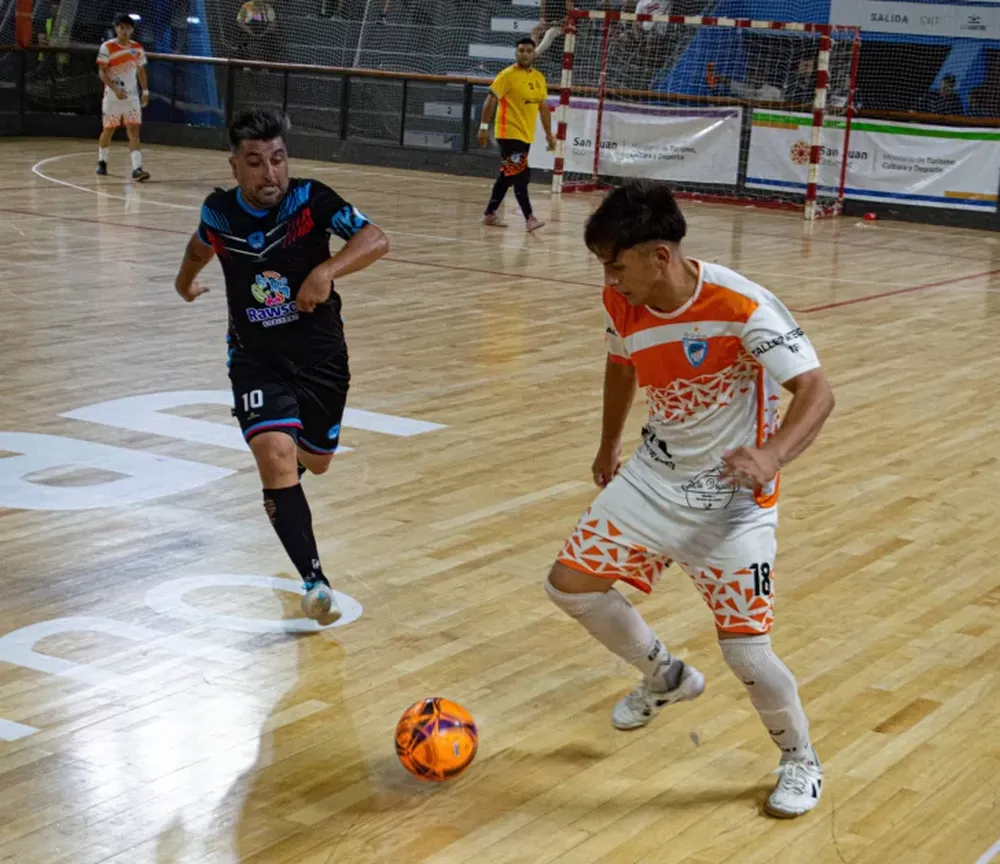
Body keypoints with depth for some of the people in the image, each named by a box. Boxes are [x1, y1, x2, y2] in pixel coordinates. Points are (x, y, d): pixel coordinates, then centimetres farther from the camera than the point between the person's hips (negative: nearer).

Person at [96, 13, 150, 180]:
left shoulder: (137, 48, 4)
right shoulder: (107, 47, -9)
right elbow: (103, 72, -12)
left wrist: (145, 91, 5)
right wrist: (116, 89, -24)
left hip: (132, 97, 2)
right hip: (112, 96, -2)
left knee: (134, 131, -10)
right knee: (109, 130, 11)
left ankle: (137, 168, -20)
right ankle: (102, 161, 34)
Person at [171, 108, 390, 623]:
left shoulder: (310, 199, -17)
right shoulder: (220, 210, -8)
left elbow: (376, 239, -27)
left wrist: (327, 270, -43)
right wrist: (186, 278, 37)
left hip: (320, 356, 0)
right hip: (256, 361, 0)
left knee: (314, 461, 19)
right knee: (277, 461, -22)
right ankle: (315, 582, -22)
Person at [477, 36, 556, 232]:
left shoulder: (539, 78, 10)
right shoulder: (508, 75, -10)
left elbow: (543, 107, 16)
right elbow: (491, 100, -12)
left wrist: (548, 134, 15)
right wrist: (484, 126, -17)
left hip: (526, 135, 7)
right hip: (509, 133, -7)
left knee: (507, 176, 13)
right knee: (520, 176, -12)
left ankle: (490, 214, 23)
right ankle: (529, 218, -14)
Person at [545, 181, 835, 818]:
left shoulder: (741, 307, -27)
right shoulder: (621, 304, -9)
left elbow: (817, 393, -29)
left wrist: (769, 457, -46)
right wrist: (609, 445, 26)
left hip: (732, 494, -6)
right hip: (656, 474, 6)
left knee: (746, 650, -11)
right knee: (570, 584, 1)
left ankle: (801, 760, 20)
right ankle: (667, 677, 28)